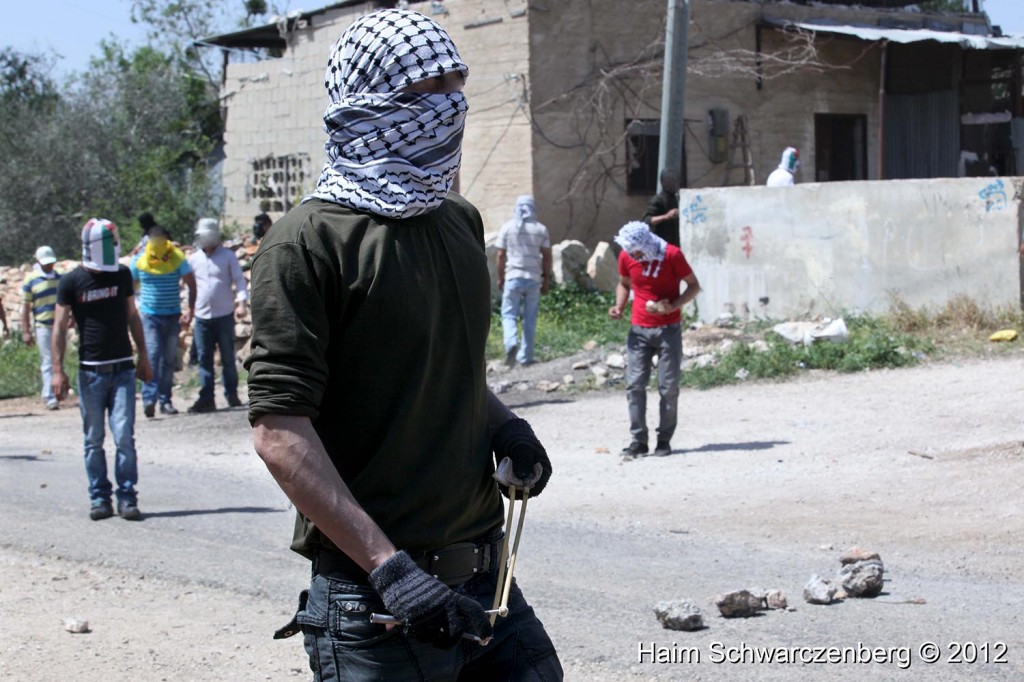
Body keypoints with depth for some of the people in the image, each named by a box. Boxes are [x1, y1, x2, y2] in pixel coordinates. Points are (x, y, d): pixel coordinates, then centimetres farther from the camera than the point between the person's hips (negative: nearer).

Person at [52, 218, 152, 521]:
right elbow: (60, 327, 0)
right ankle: (99, 498, 13)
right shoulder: (72, 281, -2)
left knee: (124, 437, -6)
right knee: (93, 440, 4)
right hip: (91, 371, -1)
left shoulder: (122, 275, 7)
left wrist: (143, 357, 17)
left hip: (123, 370, 1)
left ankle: (127, 498, 0)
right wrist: (58, 370, -5)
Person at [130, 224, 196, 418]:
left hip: (173, 315, 1)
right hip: (149, 315, -1)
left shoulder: (177, 258, -2)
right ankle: (149, 399, -22)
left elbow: (191, 284, 2)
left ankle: (165, 400, 12)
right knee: (152, 354, -15)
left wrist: (190, 310, -7)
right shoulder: (140, 260, 0)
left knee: (169, 358, 5)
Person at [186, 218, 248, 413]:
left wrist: (241, 302, -13)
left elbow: (240, 280, 0)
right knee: (204, 359, 1)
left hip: (224, 315, -2)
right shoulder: (193, 259, 10)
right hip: (202, 317, 2)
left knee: (228, 358, 4)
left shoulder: (228, 256, 1)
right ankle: (206, 399, 3)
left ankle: (232, 395, 14)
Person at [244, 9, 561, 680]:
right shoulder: (311, 241, -11)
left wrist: (500, 422, 5)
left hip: (485, 577, 7)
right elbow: (279, 427, -17)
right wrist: (388, 566, -23)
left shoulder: (460, 221, 13)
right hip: (375, 597, -7)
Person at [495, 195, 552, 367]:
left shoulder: (508, 227, -1)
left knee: (509, 315, 3)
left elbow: (501, 256, 0)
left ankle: (511, 342, -24)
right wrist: (546, 280, 11)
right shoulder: (541, 229, 2)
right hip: (534, 278, 1)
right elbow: (547, 257, 2)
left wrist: (500, 278, 10)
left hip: (513, 277, -1)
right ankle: (526, 356, 11)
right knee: (530, 319, 9)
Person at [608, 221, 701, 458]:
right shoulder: (626, 257, -1)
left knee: (668, 387, -2)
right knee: (634, 384, -6)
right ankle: (638, 441, -3)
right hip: (639, 330, 3)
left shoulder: (672, 255, -12)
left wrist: (672, 306, -19)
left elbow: (694, 285, -4)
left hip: (669, 330, -3)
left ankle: (664, 440, 8)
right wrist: (619, 306, -2)